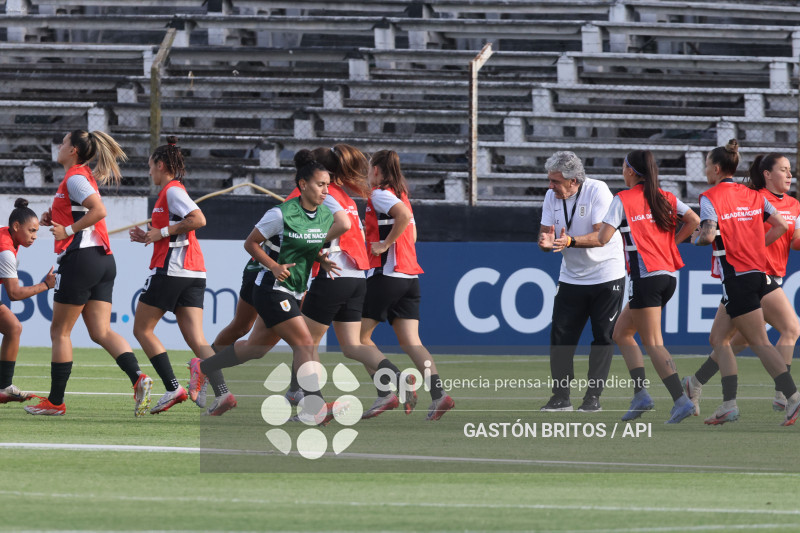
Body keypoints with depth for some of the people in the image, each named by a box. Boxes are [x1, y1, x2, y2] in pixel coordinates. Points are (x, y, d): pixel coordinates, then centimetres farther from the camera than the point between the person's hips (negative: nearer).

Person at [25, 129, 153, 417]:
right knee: (101, 331, 1)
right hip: (103, 261, 9)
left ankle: (55, 401, 6)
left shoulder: (75, 178, -10)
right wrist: (53, 218, 13)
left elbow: (99, 210, -23)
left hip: (80, 257, -9)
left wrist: (68, 230, -15)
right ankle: (137, 377, -21)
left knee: (60, 332, 1)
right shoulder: (84, 177, 20)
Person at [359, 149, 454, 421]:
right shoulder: (401, 195, 18)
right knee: (410, 341, 0)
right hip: (410, 276, 8)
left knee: (360, 336, 3)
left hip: (385, 274, -8)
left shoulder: (380, 194, -8)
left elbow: (404, 215, -27)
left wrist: (385, 244, -18)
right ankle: (439, 394, -18)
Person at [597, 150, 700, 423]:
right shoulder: (666, 198, 12)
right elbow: (694, 220, 2)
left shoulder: (623, 200, -5)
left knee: (653, 343, -7)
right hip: (669, 275, 7)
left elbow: (603, 238, -11)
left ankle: (681, 399, -19)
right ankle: (640, 394, 7)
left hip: (646, 276, -7)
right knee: (621, 333, 18)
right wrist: (670, 243, 12)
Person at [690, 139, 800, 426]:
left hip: (737, 278, -8)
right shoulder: (753, 195, 11)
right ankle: (729, 405, 9)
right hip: (757, 271, 8)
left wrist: (696, 238, 0)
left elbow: (708, 236, -22)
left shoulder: (710, 198, -10)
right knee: (719, 338, 14)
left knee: (759, 342, -7)